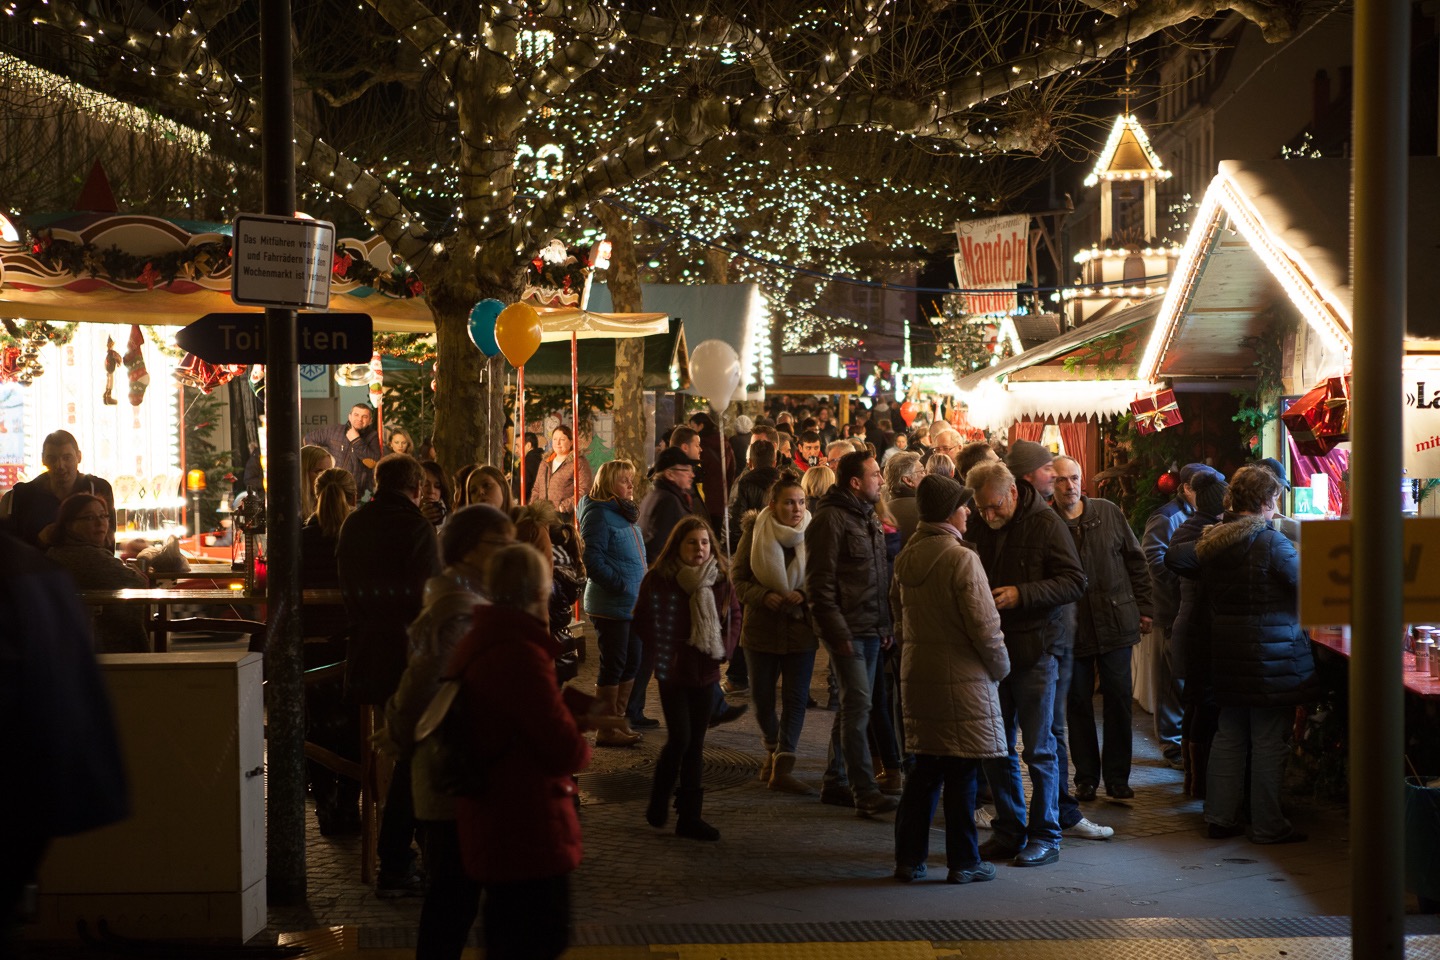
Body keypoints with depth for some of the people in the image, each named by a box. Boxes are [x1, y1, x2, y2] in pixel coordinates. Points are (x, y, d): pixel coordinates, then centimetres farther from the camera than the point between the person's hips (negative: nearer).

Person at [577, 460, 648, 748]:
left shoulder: (627, 514, 16)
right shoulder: (599, 514, -12)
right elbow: (593, 560, -19)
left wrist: (643, 589, 12)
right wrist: (622, 586, -23)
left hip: (632, 605, 9)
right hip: (611, 605, -9)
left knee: (631, 664, 12)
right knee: (613, 665, -3)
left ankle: (619, 721, 22)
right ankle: (606, 731, 5)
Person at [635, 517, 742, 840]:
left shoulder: (720, 580, 1)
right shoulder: (658, 580, -10)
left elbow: (734, 615, 14)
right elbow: (643, 622, -2)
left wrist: (725, 647, 1)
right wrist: (658, 656, -7)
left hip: (705, 672, 4)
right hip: (673, 672, -4)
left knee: (695, 744, 7)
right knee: (680, 739, -10)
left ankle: (690, 816, 13)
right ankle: (658, 802, 15)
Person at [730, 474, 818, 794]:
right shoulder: (754, 533, -5)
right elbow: (738, 578, -3)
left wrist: (803, 595, -20)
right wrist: (764, 596, -20)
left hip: (800, 626, -1)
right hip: (762, 625, 1)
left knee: (796, 696, -6)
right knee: (762, 695, 11)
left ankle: (783, 767, -5)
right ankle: (774, 749, 36)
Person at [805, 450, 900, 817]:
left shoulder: (869, 517, 15)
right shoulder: (831, 519, -12)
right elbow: (820, 583, -15)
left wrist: (886, 624, 16)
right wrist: (838, 632, -18)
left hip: (871, 629, 9)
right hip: (847, 630, -9)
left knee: (853, 707, 12)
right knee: (857, 706, -11)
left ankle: (836, 783, 21)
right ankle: (865, 793, -10)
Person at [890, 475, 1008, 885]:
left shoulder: (906, 558, 7)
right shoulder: (962, 559, -16)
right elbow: (984, 625, -16)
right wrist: (1000, 667, -1)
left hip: (917, 676, 7)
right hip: (962, 679, -7)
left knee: (925, 770, 14)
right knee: (961, 773, 2)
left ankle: (908, 858, 15)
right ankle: (963, 862, 10)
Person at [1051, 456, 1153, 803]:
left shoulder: (1108, 513, 1)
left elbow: (1135, 562, 8)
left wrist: (1144, 608, 6)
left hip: (1116, 622, 2)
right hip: (1072, 629, -1)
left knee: (1119, 700, 4)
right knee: (1078, 704, 7)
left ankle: (1117, 777, 14)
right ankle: (1086, 777, 18)